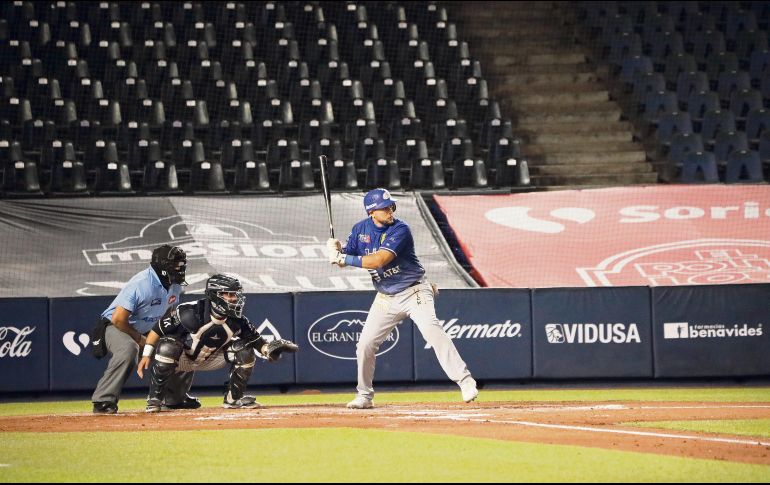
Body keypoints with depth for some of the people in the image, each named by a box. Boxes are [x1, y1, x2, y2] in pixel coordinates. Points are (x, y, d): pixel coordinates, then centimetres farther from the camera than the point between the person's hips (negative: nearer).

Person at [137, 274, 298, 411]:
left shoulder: (237, 322, -16)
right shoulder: (191, 313, -30)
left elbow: (257, 341, -7)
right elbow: (158, 330, -21)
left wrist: (270, 349, -29)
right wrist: (146, 355, -25)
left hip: (210, 359, 5)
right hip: (182, 359, -4)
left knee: (244, 350, -14)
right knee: (167, 347, -38)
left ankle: (234, 398, 2)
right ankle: (154, 398, -22)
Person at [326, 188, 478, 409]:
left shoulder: (400, 230, -19)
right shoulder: (361, 230, 0)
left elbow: (380, 260, -29)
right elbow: (344, 261, 4)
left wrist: (343, 258, -29)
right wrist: (337, 250, -20)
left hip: (414, 292, -5)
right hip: (385, 298, 5)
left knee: (431, 329, -25)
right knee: (365, 344, 0)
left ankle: (465, 382, -27)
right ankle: (364, 395, 18)